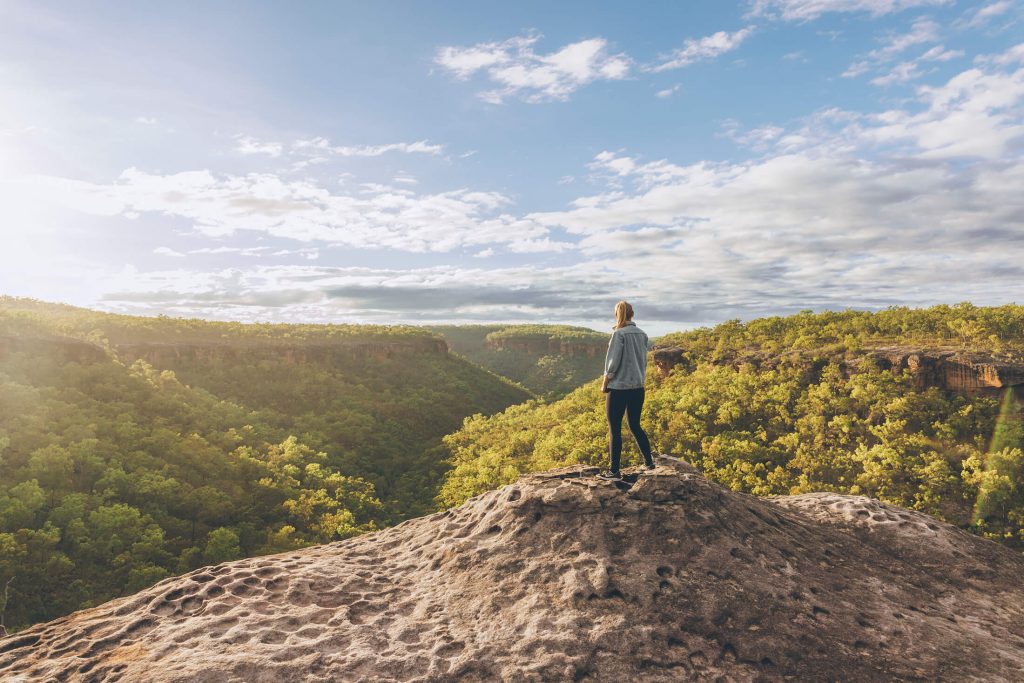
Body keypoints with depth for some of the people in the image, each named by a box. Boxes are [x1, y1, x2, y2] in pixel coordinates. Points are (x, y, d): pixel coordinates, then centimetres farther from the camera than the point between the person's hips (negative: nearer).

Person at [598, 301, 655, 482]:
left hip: (618, 388, -6)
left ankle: (614, 471, 4)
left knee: (614, 429, 1)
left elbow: (613, 362, -13)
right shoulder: (642, 334, 6)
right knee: (635, 426, 20)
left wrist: (605, 384, -2)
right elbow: (644, 361, 12)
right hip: (638, 388, 7)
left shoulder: (619, 334, -13)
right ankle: (648, 462, 25)